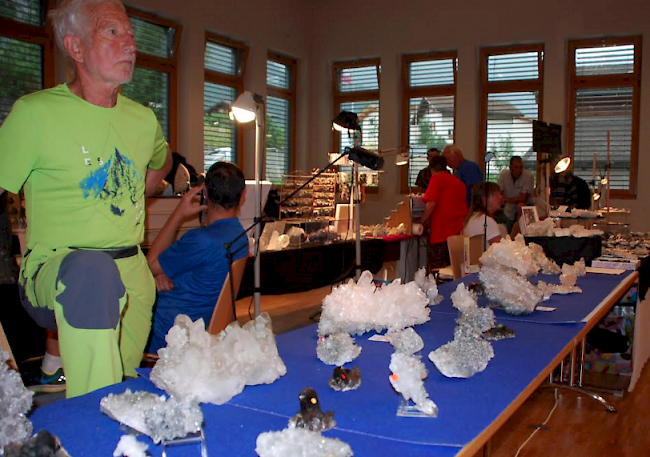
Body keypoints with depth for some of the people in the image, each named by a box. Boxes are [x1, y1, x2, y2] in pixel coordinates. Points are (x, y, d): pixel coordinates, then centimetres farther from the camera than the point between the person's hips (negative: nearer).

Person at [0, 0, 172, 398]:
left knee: (127, 386, 11)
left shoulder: (143, 119, 10)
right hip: (57, 266, -6)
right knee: (92, 269, -40)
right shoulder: (35, 113, -7)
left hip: (133, 273, 6)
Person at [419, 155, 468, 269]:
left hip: (441, 231, -7)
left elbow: (431, 203, -15)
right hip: (459, 229, 7)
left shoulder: (437, 179, -4)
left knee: (437, 269, -3)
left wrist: (422, 220, -3)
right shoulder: (459, 181, 16)